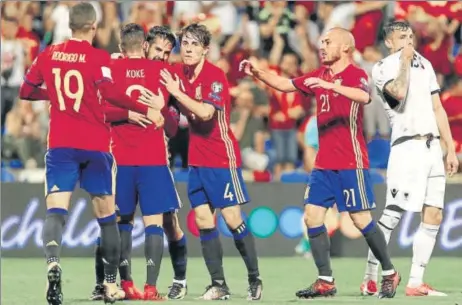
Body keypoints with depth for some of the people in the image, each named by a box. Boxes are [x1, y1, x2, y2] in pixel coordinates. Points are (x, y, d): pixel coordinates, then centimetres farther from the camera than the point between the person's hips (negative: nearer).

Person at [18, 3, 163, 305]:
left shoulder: (48, 54, 6)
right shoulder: (98, 57, -5)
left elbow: (26, 91, 14)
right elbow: (110, 93, -19)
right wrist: (146, 110, -13)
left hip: (60, 144, 2)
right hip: (95, 145, -2)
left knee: (56, 210, -8)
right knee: (107, 215, 12)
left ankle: (53, 263, -38)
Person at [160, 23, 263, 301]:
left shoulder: (215, 76, -15)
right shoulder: (179, 73, 4)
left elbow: (205, 112, -28)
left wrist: (177, 92, -23)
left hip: (222, 158, -7)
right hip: (197, 159, 7)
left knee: (232, 218, -7)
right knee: (203, 219, 2)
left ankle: (255, 280, 4)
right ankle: (218, 285, 5)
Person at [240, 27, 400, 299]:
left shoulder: (356, 75, -10)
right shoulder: (320, 76, 12)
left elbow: (364, 96, -31)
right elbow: (285, 84, 20)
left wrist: (331, 85, -40)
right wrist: (258, 73, 6)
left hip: (351, 164, -7)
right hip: (324, 164, 7)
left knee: (361, 219, -5)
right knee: (312, 217, 1)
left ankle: (390, 274, 12)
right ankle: (326, 282, 5)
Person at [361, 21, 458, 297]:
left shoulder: (425, 65, 19)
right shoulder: (383, 68, 1)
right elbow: (399, 92, -21)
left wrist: (451, 148, 14)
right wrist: (405, 60, -9)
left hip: (432, 147, 6)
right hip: (407, 147, -6)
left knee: (434, 216, 1)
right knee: (392, 215, -12)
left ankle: (416, 283, 5)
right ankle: (370, 280, -8)